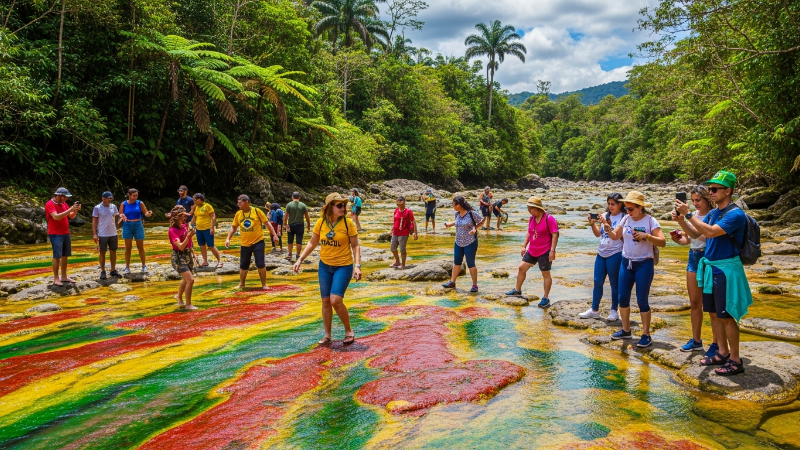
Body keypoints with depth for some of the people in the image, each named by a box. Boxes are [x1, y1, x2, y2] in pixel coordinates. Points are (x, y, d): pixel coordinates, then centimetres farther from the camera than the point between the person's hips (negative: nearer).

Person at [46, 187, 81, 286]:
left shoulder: (64, 204, 12)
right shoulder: (50, 204, -11)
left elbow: (71, 216, 13)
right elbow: (56, 217, -24)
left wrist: (76, 210, -6)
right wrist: (70, 209, -26)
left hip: (66, 233, 7)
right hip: (56, 235, -7)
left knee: (65, 255, 8)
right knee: (57, 256, -6)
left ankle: (64, 277, 14)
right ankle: (56, 279, -1)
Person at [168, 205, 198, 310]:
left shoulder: (184, 226, 1)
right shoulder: (173, 230, -20)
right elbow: (180, 246, -29)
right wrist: (188, 236, -38)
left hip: (188, 255, 8)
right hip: (179, 257, -8)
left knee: (186, 279, 24)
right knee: (190, 280, -16)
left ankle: (179, 297, 48)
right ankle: (188, 305, -4)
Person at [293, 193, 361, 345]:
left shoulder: (348, 223, -10)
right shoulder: (320, 222, -2)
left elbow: (355, 246, -6)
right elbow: (312, 243, 9)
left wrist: (357, 266, -15)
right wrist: (300, 259, 3)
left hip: (343, 267, -4)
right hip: (325, 266, 4)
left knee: (335, 300, -15)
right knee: (326, 301, 8)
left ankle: (349, 331, 6)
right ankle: (327, 336, 22)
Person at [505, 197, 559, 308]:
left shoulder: (549, 219, -17)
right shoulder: (531, 219, 5)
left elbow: (555, 234, -18)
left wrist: (552, 250, -22)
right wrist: (524, 246, 13)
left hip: (545, 252, -7)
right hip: (531, 251, 7)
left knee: (545, 274, 3)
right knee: (521, 267, 10)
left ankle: (546, 298, 13)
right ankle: (517, 290, 28)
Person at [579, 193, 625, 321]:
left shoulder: (623, 218, -9)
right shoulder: (605, 216, 8)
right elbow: (598, 234, 10)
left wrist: (606, 225, -26)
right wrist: (592, 224, -6)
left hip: (615, 255, -6)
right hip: (601, 253, 6)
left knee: (614, 283, 4)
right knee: (597, 282, 8)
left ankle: (614, 311, 15)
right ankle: (594, 310, 16)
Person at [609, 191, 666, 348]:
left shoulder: (650, 221, -12)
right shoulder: (626, 219, 3)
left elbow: (663, 242, -17)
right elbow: (615, 237, 12)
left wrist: (646, 236, -29)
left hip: (644, 264, -5)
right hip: (626, 263, 6)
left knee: (642, 300, -2)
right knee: (623, 298, 9)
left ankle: (646, 335, 9)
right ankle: (626, 330, 24)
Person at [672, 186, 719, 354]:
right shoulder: (693, 215, 8)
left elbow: (697, 234, -29)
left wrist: (681, 221, -41)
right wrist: (677, 239, -5)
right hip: (693, 258, 7)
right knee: (695, 302, 13)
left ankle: (716, 343, 9)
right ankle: (696, 340, 23)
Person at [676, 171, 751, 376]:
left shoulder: (735, 214, -16)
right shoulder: (713, 213, 10)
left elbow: (711, 232, -28)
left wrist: (688, 214, -25)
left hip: (726, 269, -8)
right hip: (710, 267, 8)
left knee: (726, 316, -2)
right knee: (714, 313, 14)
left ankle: (735, 361, 9)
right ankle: (723, 353, 26)